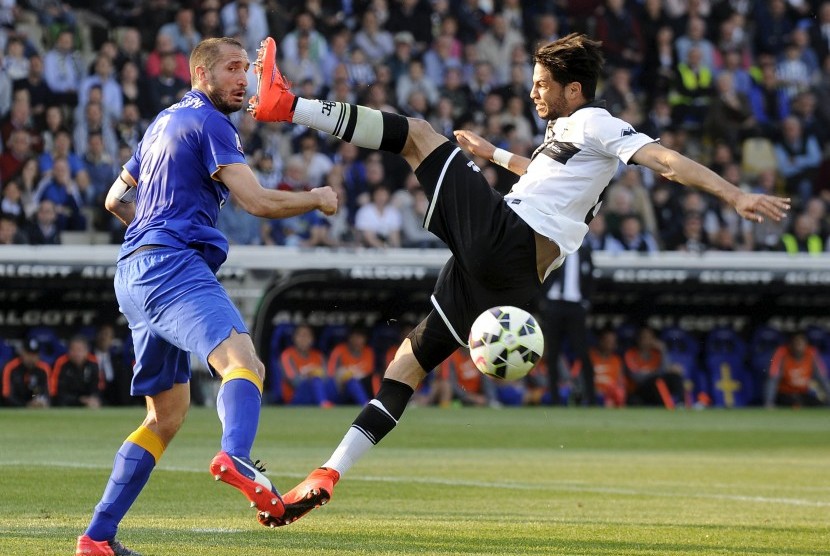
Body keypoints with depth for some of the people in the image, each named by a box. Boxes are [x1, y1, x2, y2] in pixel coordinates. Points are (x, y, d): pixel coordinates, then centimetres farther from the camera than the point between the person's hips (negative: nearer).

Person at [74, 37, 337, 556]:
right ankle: (236, 457, -62)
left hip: (135, 275, 10)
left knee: (168, 411, 15)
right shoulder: (208, 123, -3)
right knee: (242, 360, -31)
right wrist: (317, 198, 4)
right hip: (173, 265, -10)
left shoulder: (165, 122, 26)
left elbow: (116, 199, 36)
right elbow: (258, 201, -12)